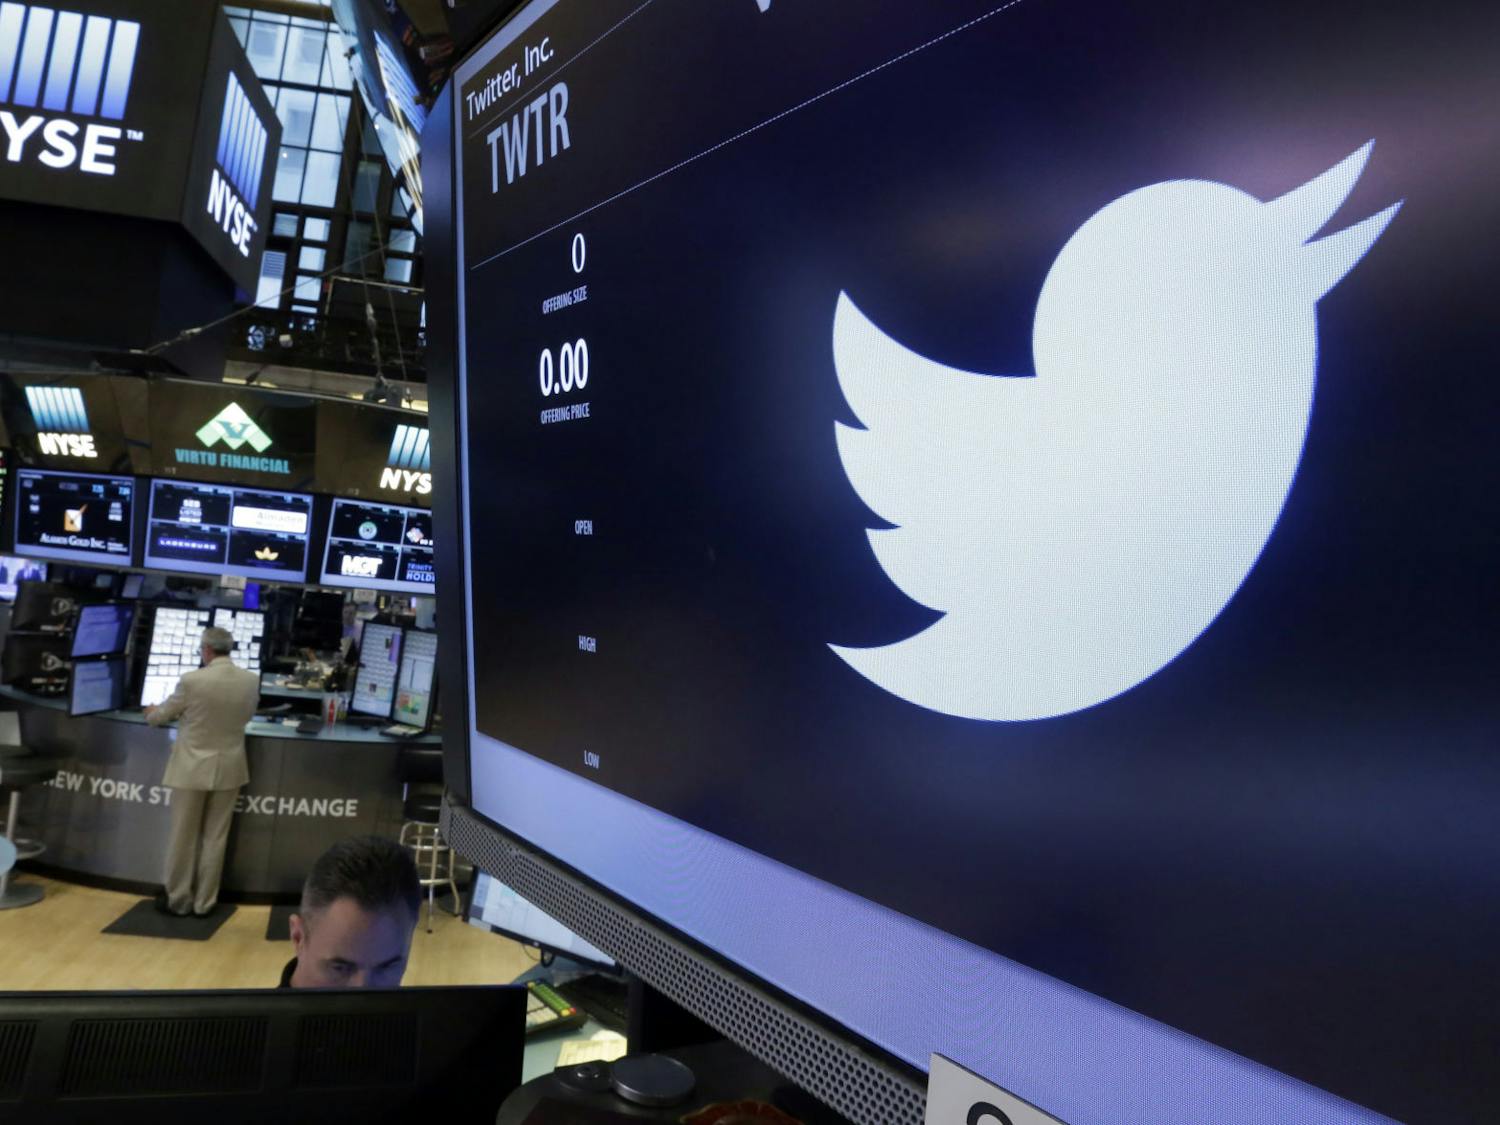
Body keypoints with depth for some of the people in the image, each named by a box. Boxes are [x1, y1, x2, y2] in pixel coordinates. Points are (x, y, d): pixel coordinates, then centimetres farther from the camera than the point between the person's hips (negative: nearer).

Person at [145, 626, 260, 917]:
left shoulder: (192, 680, -16)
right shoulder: (252, 681, -6)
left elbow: (164, 714, 2)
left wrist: (151, 714, 26)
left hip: (193, 768, -3)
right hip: (229, 768, 3)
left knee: (183, 836, 11)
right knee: (215, 837, 11)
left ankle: (178, 901, 22)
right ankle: (205, 902, 19)